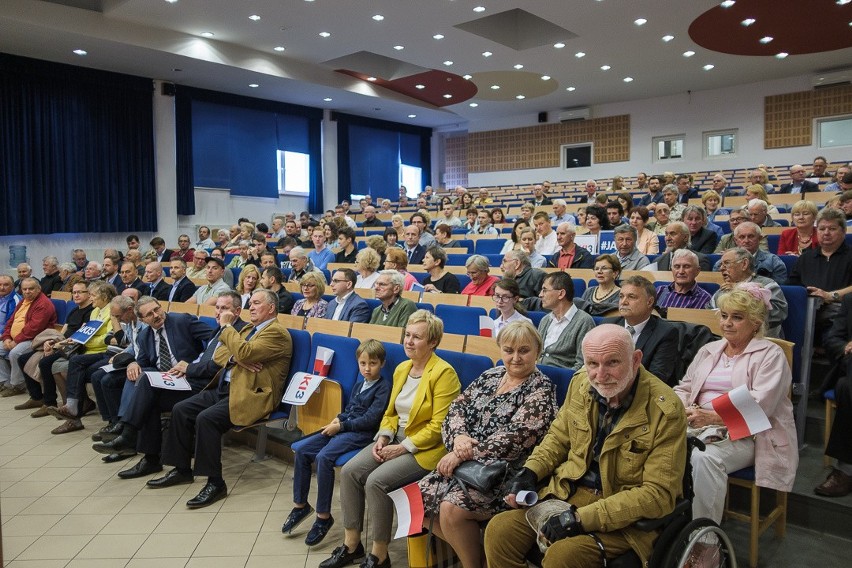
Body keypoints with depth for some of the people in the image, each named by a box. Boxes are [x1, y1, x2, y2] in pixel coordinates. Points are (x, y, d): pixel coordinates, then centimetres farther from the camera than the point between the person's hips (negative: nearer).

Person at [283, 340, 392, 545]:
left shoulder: (384, 387, -8)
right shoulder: (359, 384, 18)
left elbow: (370, 419, -15)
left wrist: (341, 426, -12)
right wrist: (338, 419, 2)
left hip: (362, 434, -9)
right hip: (343, 428, 9)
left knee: (323, 457, -29)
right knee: (301, 450, -5)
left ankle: (323, 516, -15)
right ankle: (300, 505, 8)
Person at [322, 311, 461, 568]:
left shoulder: (443, 373, -14)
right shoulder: (401, 369, 9)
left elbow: (439, 427, -17)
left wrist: (403, 448, -17)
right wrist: (383, 438, -3)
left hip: (425, 448, -7)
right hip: (397, 440, 8)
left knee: (376, 481, -24)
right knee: (349, 471, -10)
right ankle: (351, 544, 5)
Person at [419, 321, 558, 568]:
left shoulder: (541, 389, -8)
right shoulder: (490, 376, 11)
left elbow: (513, 438, -18)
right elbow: (458, 408, 6)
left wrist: (465, 454, -20)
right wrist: (459, 435, -17)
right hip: (469, 464, 7)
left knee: (451, 508, -26)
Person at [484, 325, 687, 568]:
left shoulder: (666, 411, -18)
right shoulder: (581, 383, -2)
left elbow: (658, 494, -18)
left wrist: (582, 518, -24)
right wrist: (529, 472, -4)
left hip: (624, 514, -5)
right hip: (567, 493, 5)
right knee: (498, 531, -13)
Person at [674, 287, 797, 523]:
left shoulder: (770, 355, 1)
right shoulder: (708, 350, 20)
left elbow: (759, 407, -12)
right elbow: (683, 388, 20)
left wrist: (712, 417, -20)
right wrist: (681, 409, -4)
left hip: (745, 435, -5)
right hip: (700, 428, 5)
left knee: (704, 457, -35)